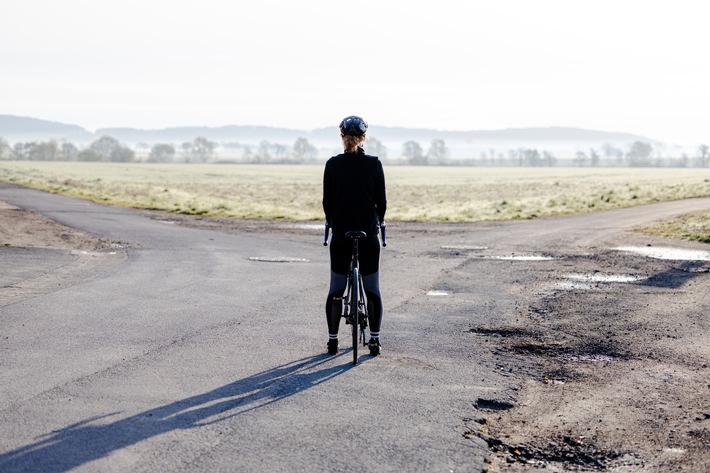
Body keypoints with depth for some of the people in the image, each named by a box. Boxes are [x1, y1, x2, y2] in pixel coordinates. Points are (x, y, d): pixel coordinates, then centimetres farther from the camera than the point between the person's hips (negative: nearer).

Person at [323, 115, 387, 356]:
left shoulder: (333, 164, -3)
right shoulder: (374, 164, -4)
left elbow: (327, 200, 0)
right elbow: (381, 200, -1)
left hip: (340, 232, 0)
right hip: (368, 231, 0)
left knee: (335, 290, 9)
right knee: (372, 290, 9)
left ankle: (333, 340, 11)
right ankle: (374, 340, 9)